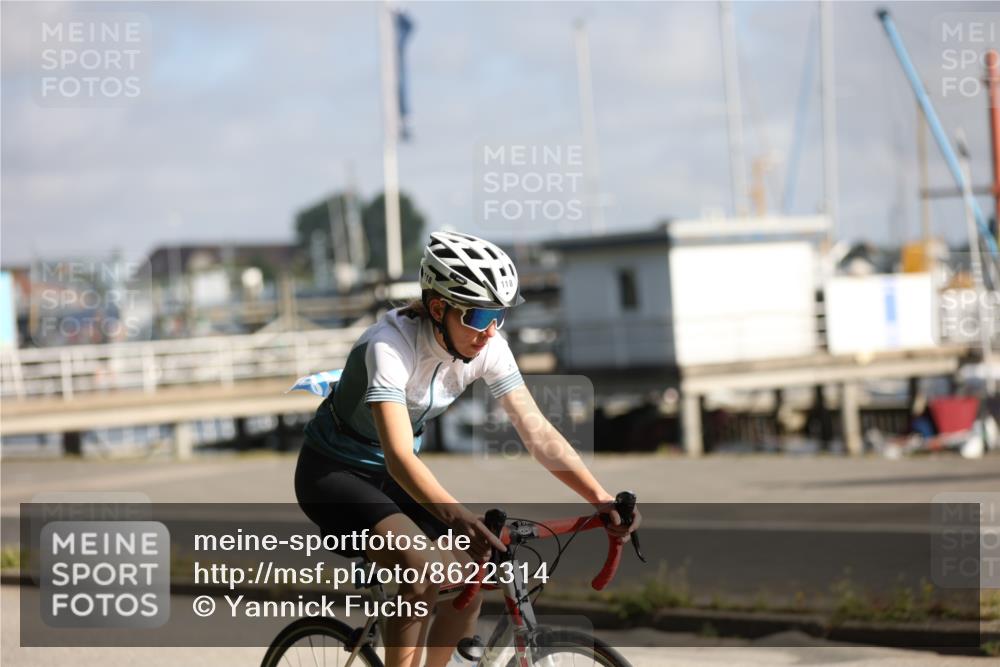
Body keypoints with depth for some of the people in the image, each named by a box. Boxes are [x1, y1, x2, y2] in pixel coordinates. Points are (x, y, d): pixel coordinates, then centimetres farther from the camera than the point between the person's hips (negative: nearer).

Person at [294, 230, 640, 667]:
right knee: (424, 570, -28)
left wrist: (600, 497, -30)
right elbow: (400, 456, -43)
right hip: (333, 473, -7)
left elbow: (537, 433, -16)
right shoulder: (390, 345, -33)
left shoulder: (487, 348, -14)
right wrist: (456, 517, -59)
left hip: (389, 476, 7)